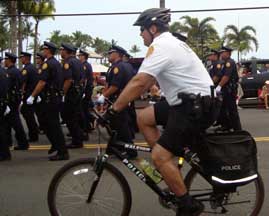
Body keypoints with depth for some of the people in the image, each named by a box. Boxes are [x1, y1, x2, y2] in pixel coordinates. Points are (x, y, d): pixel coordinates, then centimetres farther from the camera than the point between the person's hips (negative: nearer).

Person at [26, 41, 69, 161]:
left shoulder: (48, 64, -14)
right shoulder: (57, 63, 15)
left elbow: (42, 82, -21)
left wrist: (32, 96, -17)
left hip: (50, 98, -10)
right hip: (57, 96, 10)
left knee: (53, 125, -6)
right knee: (47, 123, 20)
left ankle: (62, 152, -4)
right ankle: (56, 145, 29)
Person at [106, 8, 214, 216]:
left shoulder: (160, 46, -15)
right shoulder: (171, 43, 18)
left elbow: (138, 82, -24)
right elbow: (148, 82, 21)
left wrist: (113, 110, -19)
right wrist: (124, 100, 19)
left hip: (196, 108, -10)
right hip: (191, 102, 10)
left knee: (160, 156, -10)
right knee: (143, 118, 11)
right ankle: (168, 160, 16)